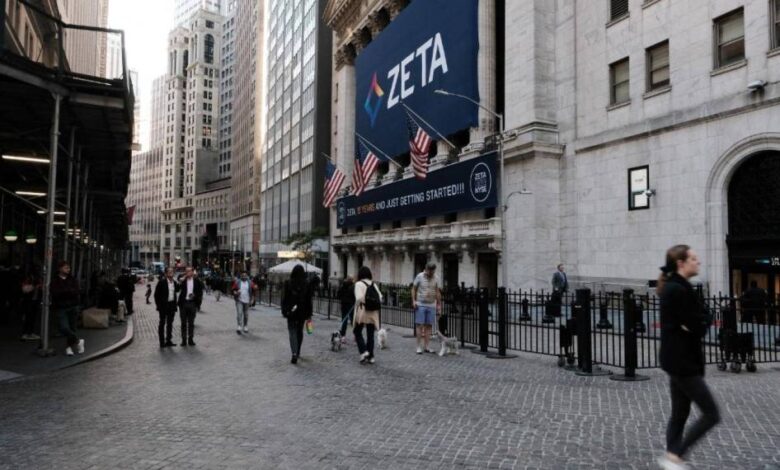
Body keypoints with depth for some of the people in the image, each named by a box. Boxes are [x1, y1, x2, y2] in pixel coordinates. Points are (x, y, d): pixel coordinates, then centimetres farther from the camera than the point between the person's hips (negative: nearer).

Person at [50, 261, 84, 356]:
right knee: (64, 328, -16)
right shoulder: (54, 281, 2)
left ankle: (69, 346, 20)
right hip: (60, 308, -2)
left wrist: (64, 291, -12)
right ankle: (78, 341, 2)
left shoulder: (72, 280, 9)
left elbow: (77, 291, -4)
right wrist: (69, 291, -12)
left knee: (72, 328, 4)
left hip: (73, 307, 2)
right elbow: (54, 293, -13)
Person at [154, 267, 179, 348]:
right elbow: (156, 294, -7)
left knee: (170, 323, 12)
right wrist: (158, 305, -9)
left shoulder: (175, 282, 5)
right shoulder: (162, 282, -10)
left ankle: (168, 340, 21)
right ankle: (162, 342, 8)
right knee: (162, 323, 3)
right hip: (164, 305, -5)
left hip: (172, 305, 5)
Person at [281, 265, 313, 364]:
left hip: (291, 312, -2)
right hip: (302, 312, 2)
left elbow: (284, 298, -5)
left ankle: (294, 353, -18)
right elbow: (309, 300, -1)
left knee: (292, 332, -2)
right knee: (300, 332, 18)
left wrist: (284, 311, 4)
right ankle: (297, 352, 30)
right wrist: (309, 314, 5)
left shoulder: (288, 283, -8)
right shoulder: (306, 284, -4)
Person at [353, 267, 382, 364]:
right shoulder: (374, 284, 6)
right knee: (370, 334, 11)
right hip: (373, 312, 4)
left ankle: (363, 351, -5)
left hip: (362, 311, -4)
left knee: (357, 332, 11)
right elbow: (380, 297, 3)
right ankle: (370, 356, 14)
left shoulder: (359, 284, -8)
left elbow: (359, 298, -19)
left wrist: (357, 306, -2)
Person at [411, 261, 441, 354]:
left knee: (429, 326, 3)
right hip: (420, 305, -3)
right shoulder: (419, 276, -4)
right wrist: (414, 301, -9)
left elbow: (437, 292, 12)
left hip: (431, 305, 3)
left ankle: (426, 346, 9)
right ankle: (419, 346, 2)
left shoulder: (436, 278, 6)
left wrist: (439, 305, 12)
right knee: (419, 325, -3)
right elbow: (414, 289, 1)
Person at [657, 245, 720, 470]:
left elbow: (703, 319, 11)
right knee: (711, 414, -4)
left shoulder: (678, 287, 14)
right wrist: (695, 326, 0)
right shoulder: (677, 289, -19)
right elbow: (698, 326, -20)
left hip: (680, 359, 10)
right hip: (681, 360, -10)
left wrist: (692, 326, -7)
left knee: (679, 414, 14)